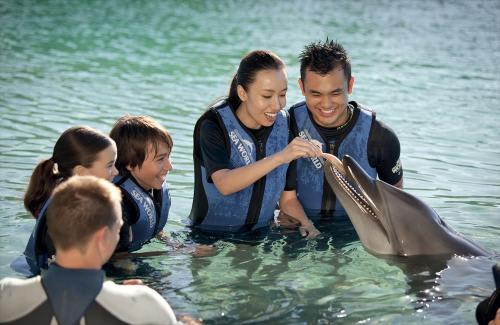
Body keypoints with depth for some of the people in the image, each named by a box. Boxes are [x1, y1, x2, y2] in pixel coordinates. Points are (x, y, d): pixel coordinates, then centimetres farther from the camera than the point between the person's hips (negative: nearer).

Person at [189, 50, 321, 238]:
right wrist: (279, 157, -37)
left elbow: (288, 197, 7)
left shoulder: (283, 125, 2)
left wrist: (306, 223, -13)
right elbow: (224, 185, -30)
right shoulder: (213, 125, -13)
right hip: (210, 235, -3)